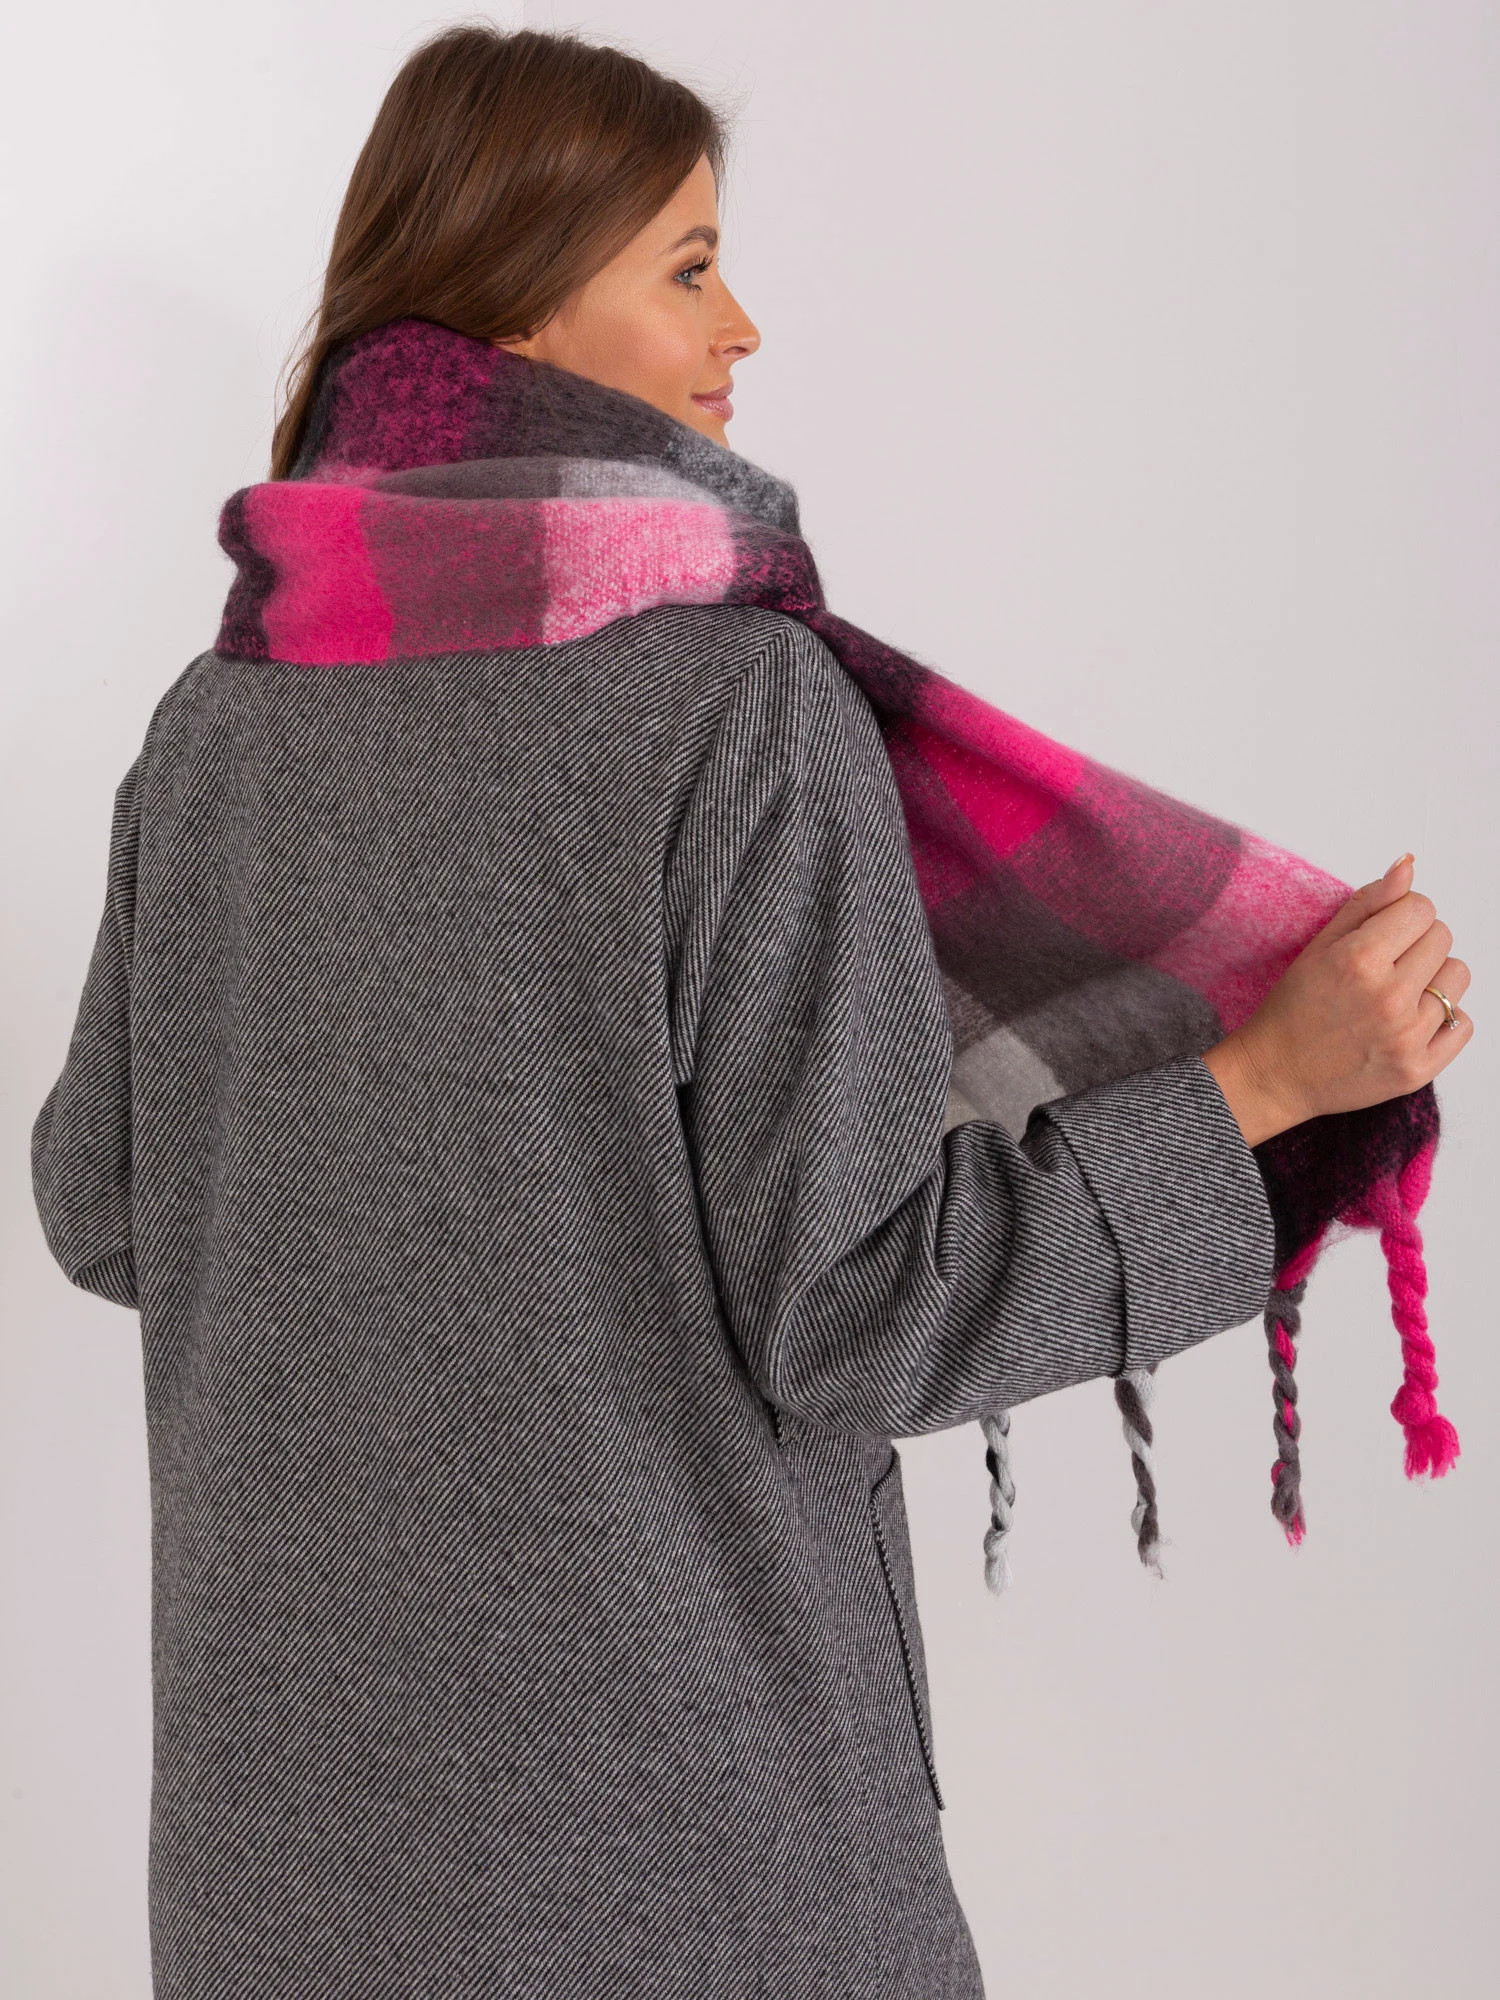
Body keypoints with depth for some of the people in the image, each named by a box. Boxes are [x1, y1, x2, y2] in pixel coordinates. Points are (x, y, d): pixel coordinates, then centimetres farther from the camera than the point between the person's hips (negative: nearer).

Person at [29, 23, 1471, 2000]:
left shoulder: (227, 717, -1)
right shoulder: (748, 705, -19)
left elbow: (113, 1206, 8)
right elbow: (852, 1310, -20)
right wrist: (1269, 1077, -14)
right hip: (661, 1721, -5)